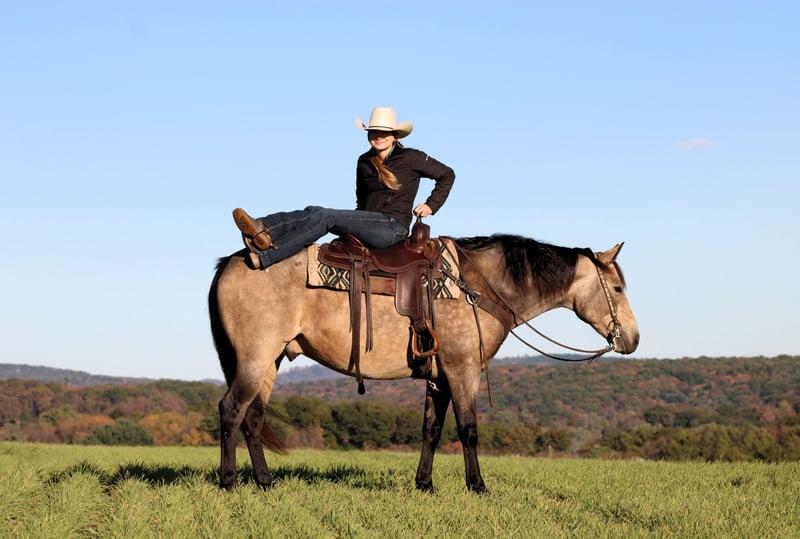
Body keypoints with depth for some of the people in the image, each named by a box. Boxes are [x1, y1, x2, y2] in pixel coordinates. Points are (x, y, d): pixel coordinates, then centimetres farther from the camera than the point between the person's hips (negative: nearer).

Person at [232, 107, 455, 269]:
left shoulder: (411, 158, 0)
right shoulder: (364, 162, 16)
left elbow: (447, 175, 9)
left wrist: (431, 205, 2)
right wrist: (358, 224, 12)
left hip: (394, 227, -7)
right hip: (368, 226, 7)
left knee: (325, 217, -26)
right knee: (314, 212, -18)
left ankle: (264, 256, -39)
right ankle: (263, 230, -41)